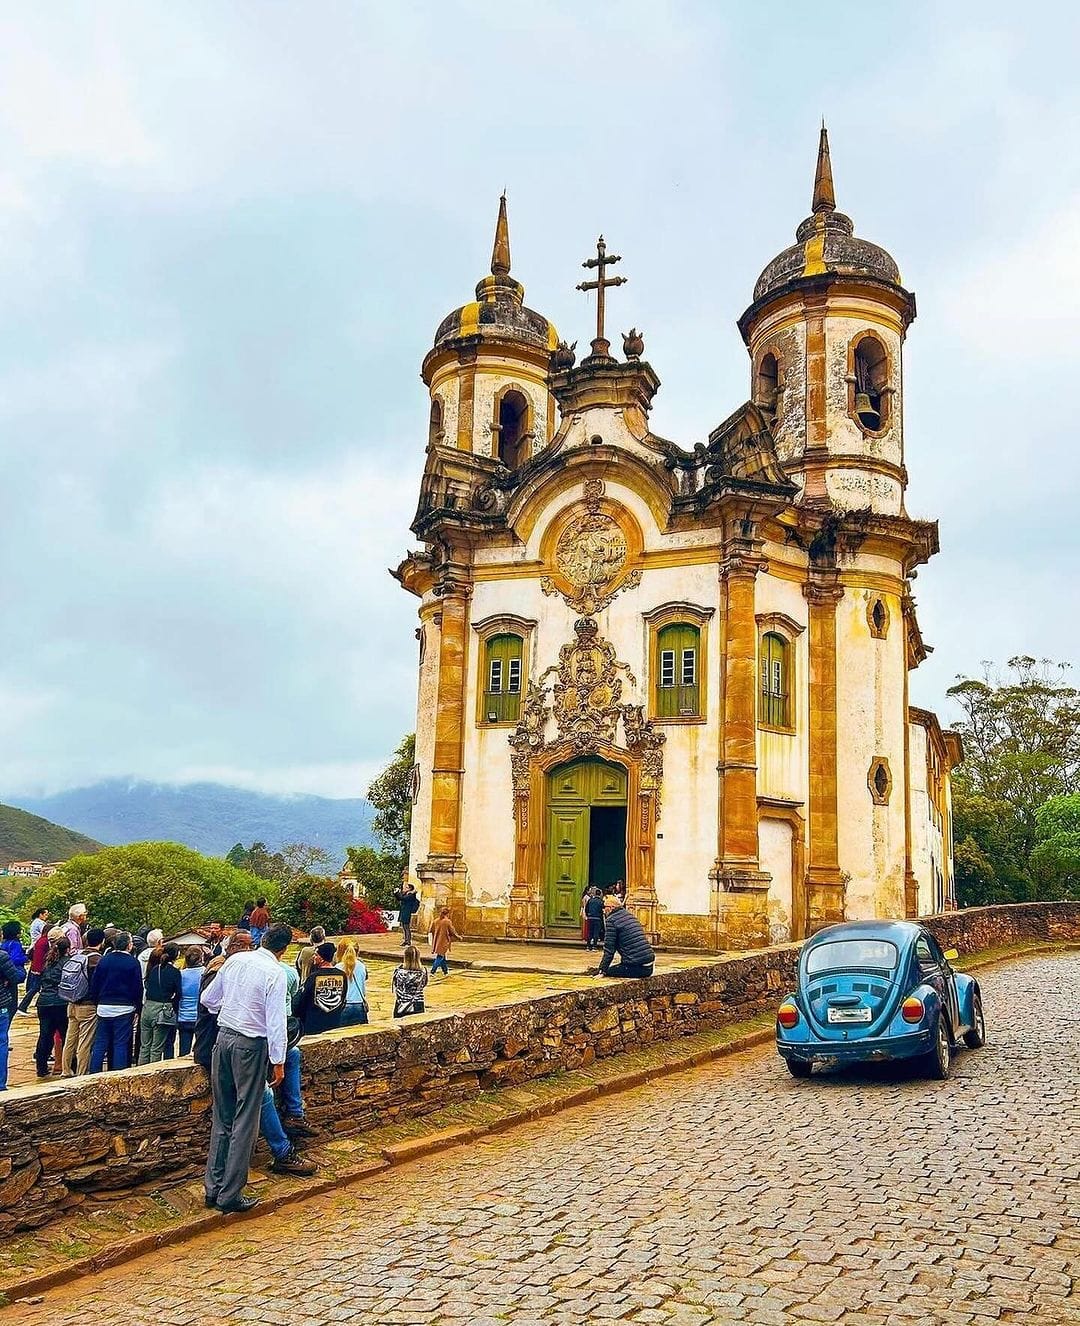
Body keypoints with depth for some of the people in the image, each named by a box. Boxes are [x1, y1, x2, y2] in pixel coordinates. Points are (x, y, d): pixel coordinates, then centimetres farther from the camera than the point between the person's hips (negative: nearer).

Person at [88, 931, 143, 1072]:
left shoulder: (104, 959, 4)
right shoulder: (133, 962, -6)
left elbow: (94, 984, 6)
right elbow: (138, 988, -4)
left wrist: (97, 1002, 15)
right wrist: (137, 1009, 4)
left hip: (103, 1007, 3)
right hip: (124, 1008, -3)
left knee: (100, 1043, 10)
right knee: (121, 1044, 2)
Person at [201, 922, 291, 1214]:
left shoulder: (234, 960, 3)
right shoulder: (275, 973, -16)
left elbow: (208, 998, 13)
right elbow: (276, 1021, -16)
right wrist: (278, 1061, -9)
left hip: (223, 1037, 6)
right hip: (251, 1046, -6)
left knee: (222, 1116, 16)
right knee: (245, 1121, 4)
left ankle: (213, 1188, 22)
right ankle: (230, 1196, 9)